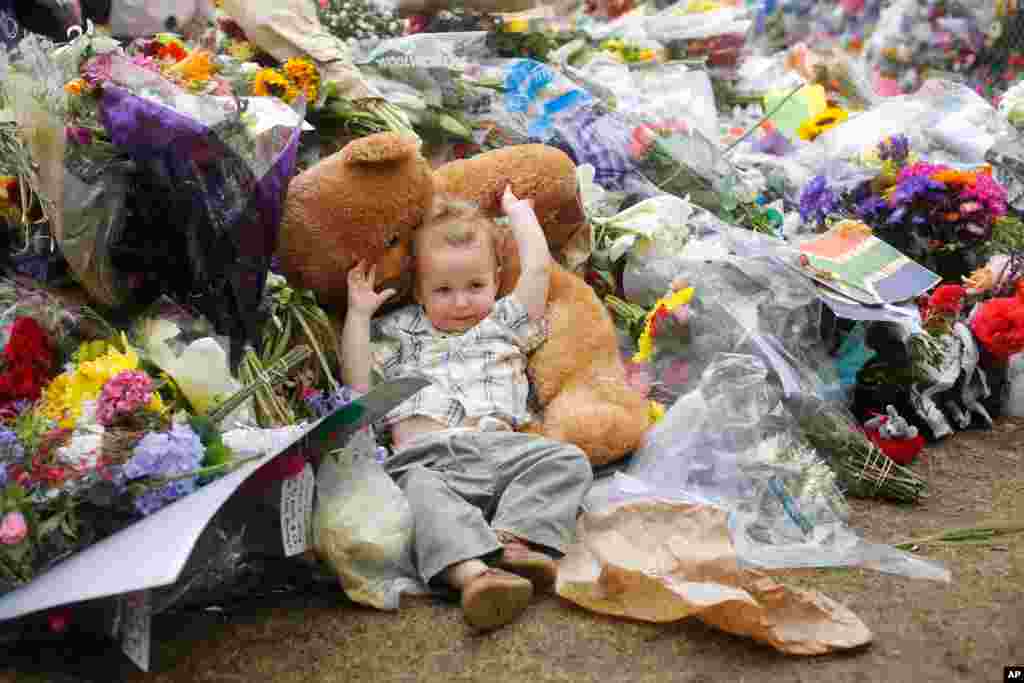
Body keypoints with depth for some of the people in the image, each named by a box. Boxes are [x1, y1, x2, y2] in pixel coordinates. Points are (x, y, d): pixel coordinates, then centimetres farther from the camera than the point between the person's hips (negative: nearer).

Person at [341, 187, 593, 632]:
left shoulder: (507, 322, 30)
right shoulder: (402, 333, 29)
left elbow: (537, 267, 25)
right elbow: (358, 386, 21)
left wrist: (517, 209, 39)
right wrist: (358, 314, 20)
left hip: (497, 447, 2)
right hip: (427, 456, -2)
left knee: (566, 461, -25)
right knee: (417, 489, -37)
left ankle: (514, 539, -42)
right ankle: (471, 571, -56)